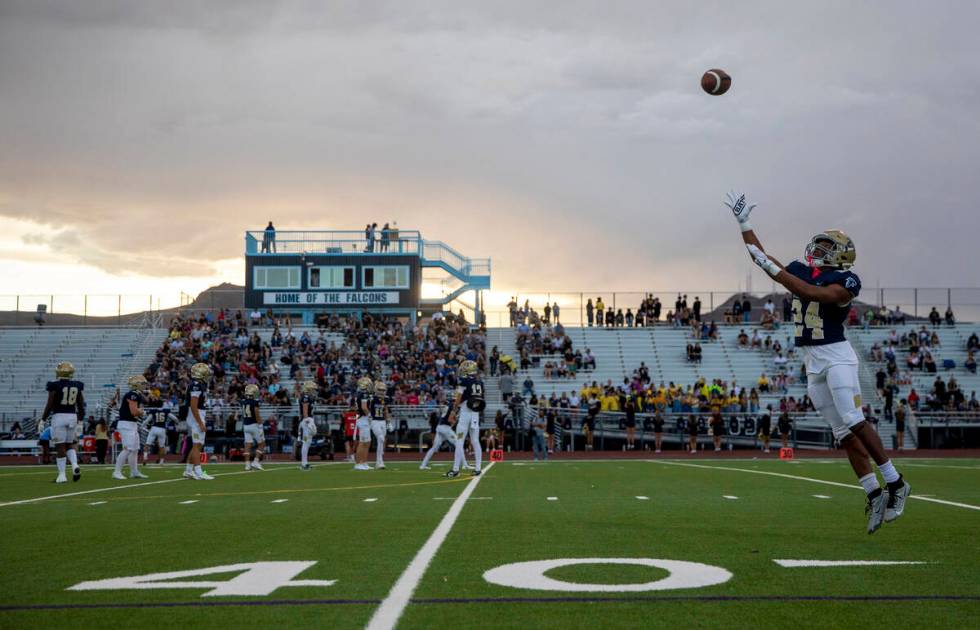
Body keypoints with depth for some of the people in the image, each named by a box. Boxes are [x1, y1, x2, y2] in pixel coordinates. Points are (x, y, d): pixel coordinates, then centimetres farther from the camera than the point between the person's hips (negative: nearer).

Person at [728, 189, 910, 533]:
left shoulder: (844, 282, -8)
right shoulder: (801, 271, 12)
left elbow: (814, 293, -25)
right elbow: (759, 256, 20)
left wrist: (772, 269, -24)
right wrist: (743, 221, 18)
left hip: (836, 355, -6)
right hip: (812, 362, 7)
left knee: (853, 421, -17)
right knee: (843, 432, 4)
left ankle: (895, 483, -6)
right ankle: (875, 495, 6)